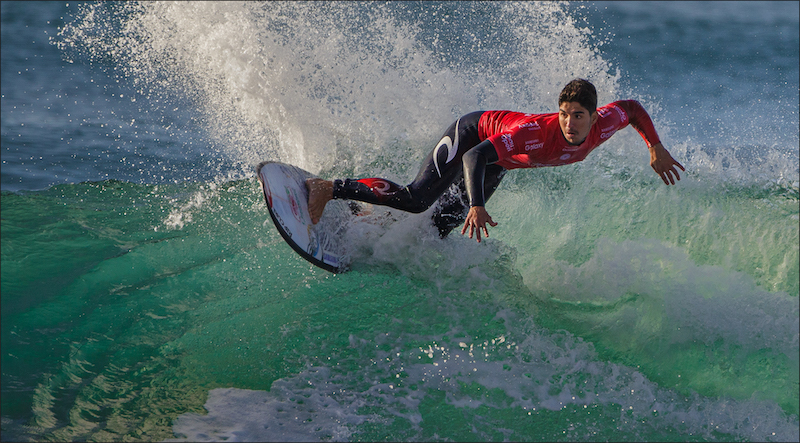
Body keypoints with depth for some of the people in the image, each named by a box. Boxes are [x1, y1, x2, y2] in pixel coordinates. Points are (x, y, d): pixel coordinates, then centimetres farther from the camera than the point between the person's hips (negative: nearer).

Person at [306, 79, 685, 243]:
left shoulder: (603, 127, -25)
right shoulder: (537, 131, -43)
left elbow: (632, 107, -2)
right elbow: (476, 155, -44)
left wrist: (656, 149, -4)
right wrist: (477, 206, -55)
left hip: (500, 162, 7)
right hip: (472, 134, -7)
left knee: (447, 223, 7)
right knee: (416, 199, -18)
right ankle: (331, 189, -9)